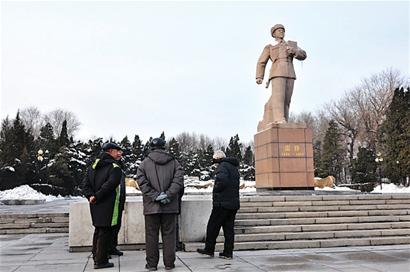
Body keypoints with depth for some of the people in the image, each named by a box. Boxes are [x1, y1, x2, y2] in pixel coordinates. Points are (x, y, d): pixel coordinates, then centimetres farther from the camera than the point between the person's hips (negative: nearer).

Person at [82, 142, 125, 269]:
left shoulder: (93, 166, 13)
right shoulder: (115, 168, -12)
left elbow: (86, 183, 8)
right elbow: (109, 185, -23)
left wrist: (90, 196, -2)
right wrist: (96, 197, -16)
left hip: (95, 206, 8)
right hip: (108, 206, -8)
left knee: (98, 230, 19)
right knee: (106, 232, -1)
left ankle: (96, 257, 28)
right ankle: (101, 261, 2)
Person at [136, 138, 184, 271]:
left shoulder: (144, 163, 3)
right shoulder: (174, 162, 6)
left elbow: (142, 182, -8)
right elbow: (178, 180, -6)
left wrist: (154, 195, -10)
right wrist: (168, 195, -9)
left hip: (151, 205, -1)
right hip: (170, 205, 1)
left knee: (151, 235, 7)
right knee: (169, 234, 8)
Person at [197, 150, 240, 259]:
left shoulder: (223, 166, -11)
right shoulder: (234, 167, 18)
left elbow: (222, 180, -29)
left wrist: (216, 190, -13)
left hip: (222, 203, -8)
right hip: (234, 203, 9)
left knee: (213, 226, 3)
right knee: (229, 228, 10)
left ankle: (209, 249, 10)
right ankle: (228, 252, 11)